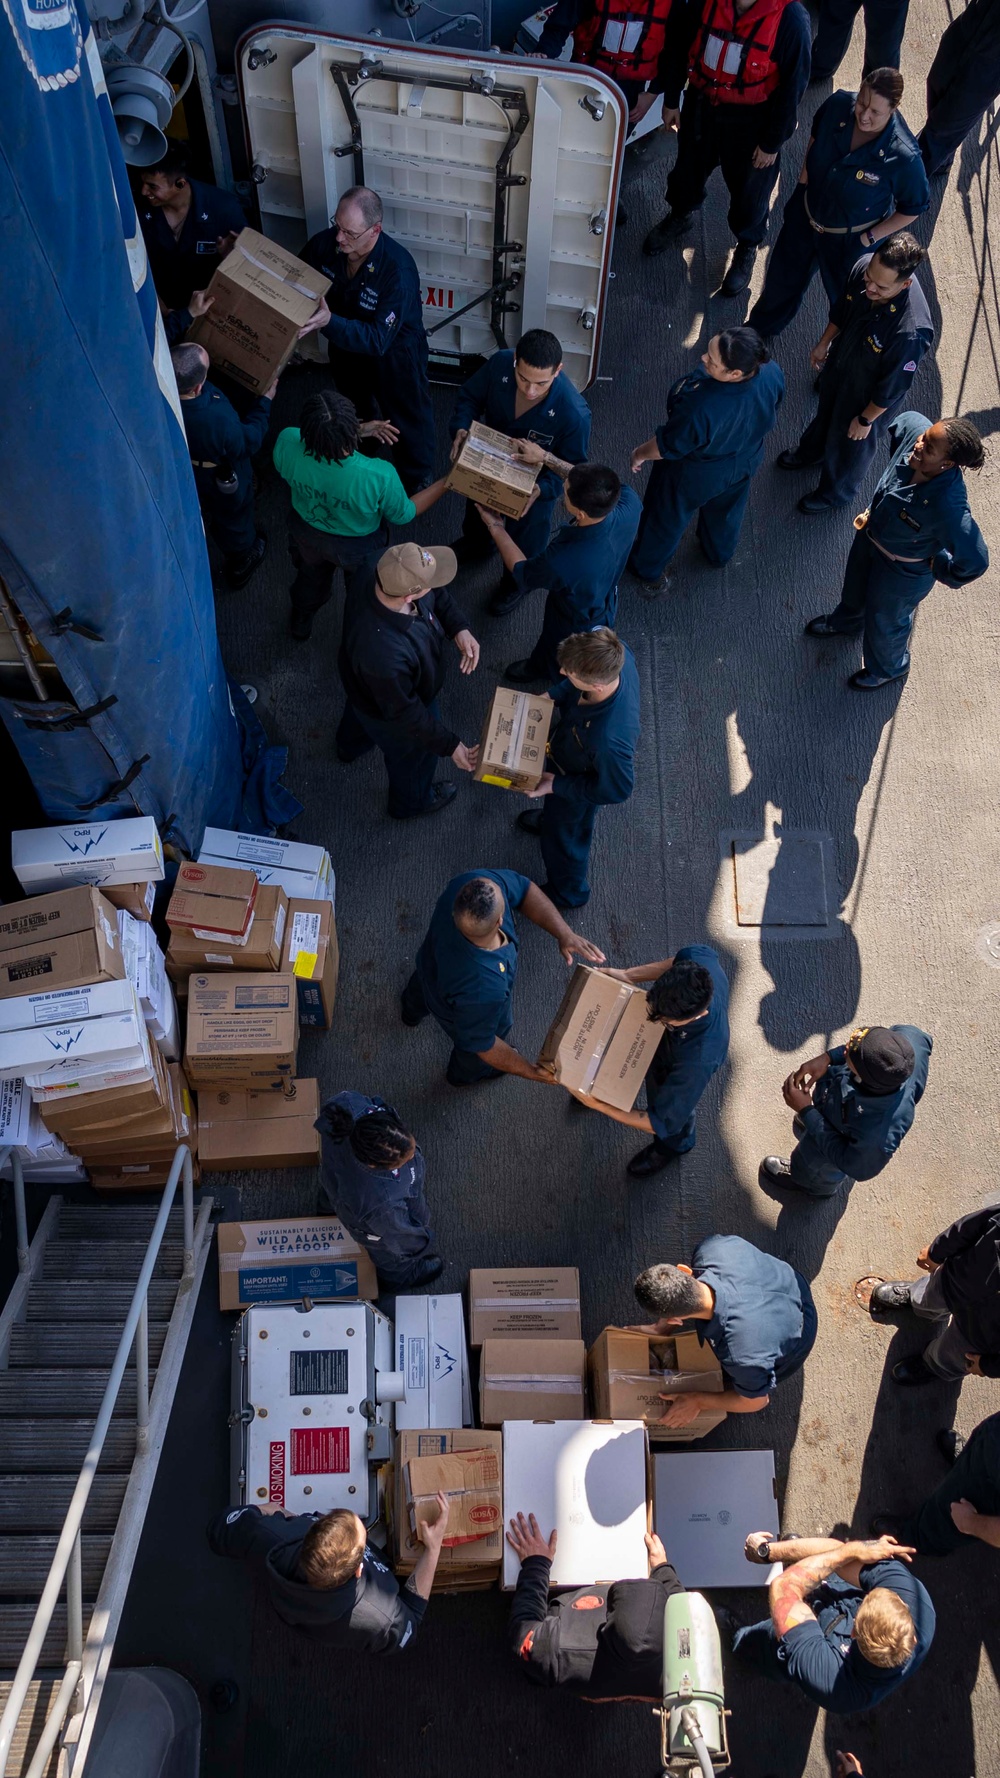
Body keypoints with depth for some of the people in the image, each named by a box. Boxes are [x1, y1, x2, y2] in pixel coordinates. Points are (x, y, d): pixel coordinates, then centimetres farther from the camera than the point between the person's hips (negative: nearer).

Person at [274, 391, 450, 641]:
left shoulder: (286, 443, -36)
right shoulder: (379, 477, -44)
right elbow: (404, 515, -21)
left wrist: (359, 431, -12)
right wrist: (448, 482, -12)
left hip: (306, 533, 3)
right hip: (359, 546, -3)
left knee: (311, 577, 36)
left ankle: (300, 624, 66)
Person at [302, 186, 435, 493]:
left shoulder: (398, 269, -39)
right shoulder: (325, 243, -24)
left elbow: (378, 339, -41)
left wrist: (329, 323, -52)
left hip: (394, 352, -5)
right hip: (346, 342, 5)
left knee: (409, 419, 16)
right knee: (356, 410, 31)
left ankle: (416, 484, 42)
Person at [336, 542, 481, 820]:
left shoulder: (372, 573, -32)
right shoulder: (385, 656, -52)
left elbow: (436, 596, -11)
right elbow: (405, 713, -33)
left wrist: (459, 627, -23)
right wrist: (449, 745, -25)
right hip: (387, 713, -6)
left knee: (359, 713, 41)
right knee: (413, 757, 28)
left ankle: (350, 746, 77)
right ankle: (412, 802, 63)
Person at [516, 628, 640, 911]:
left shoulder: (609, 740, -50)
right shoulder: (614, 655, -33)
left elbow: (617, 789, -29)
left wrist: (556, 785, -22)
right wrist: (553, 696, -13)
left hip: (578, 783, -6)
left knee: (564, 835, 26)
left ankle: (567, 891, 57)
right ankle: (551, 818, 75)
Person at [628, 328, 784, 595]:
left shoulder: (702, 408, -46)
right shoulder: (772, 372, -28)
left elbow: (669, 445, -27)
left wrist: (640, 454, -7)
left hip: (695, 474, -5)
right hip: (745, 461, 5)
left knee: (667, 517, 25)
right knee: (726, 510, 36)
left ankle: (648, 569, 52)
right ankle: (720, 552, 65)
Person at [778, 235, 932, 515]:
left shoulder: (911, 332, -45)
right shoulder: (864, 266, -28)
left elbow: (892, 387, -28)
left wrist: (866, 419, -13)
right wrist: (823, 343, 9)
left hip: (865, 393, -5)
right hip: (838, 362, 5)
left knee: (851, 441, 24)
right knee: (826, 410, 34)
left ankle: (836, 492, 56)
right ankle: (812, 451, 68)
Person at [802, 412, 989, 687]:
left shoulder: (948, 506, -45)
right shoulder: (915, 428, -28)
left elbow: (975, 561, -40)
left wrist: (940, 570, -20)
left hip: (902, 571, -6)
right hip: (871, 533, 7)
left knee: (885, 622, 24)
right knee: (855, 585, 37)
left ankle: (888, 668, 59)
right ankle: (846, 621, 74)